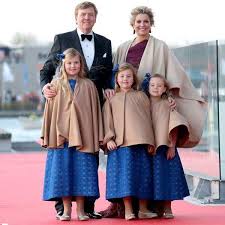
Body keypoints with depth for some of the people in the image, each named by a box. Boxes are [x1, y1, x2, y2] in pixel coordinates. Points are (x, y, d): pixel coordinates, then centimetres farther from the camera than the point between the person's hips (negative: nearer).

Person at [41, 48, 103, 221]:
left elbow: (95, 112, 6)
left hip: (83, 137, 0)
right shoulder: (56, 85, 8)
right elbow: (50, 111, 7)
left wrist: (98, 138, 0)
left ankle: (80, 210, 8)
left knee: (81, 173, 0)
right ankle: (66, 210, 9)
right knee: (63, 173, 1)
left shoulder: (88, 85, 8)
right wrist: (47, 137, 2)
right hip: (60, 136, 0)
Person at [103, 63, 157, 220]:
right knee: (125, 174, -7)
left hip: (140, 142, 1)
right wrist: (109, 139, -5)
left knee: (142, 173, 1)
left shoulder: (141, 96, 13)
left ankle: (143, 209, 9)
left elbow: (147, 118, 10)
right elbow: (107, 121, 9)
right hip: (120, 143, -1)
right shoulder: (111, 100, 14)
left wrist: (150, 141, 3)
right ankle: (128, 210, -3)